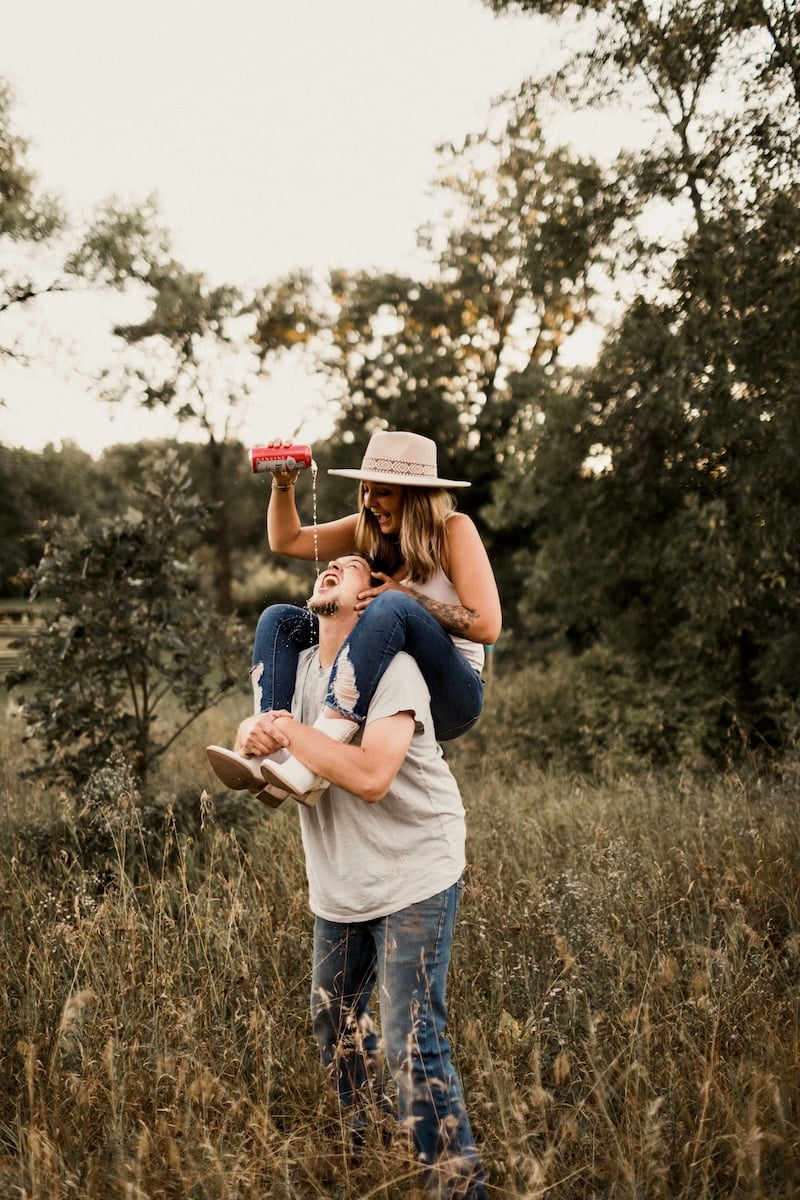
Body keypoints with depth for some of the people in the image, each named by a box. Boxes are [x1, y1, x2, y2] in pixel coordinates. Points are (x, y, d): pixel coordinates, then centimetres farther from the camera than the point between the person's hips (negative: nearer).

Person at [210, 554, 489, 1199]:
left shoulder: (390, 667, -19)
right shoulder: (301, 666, 5)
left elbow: (371, 776, -31)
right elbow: (259, 737, 4)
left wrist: (289, 731, -23)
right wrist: (253, 735, -20)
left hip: (414, 876, -8)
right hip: (339, 881, 8)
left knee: (412, 1043, -12)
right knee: (335, 1023, 19)